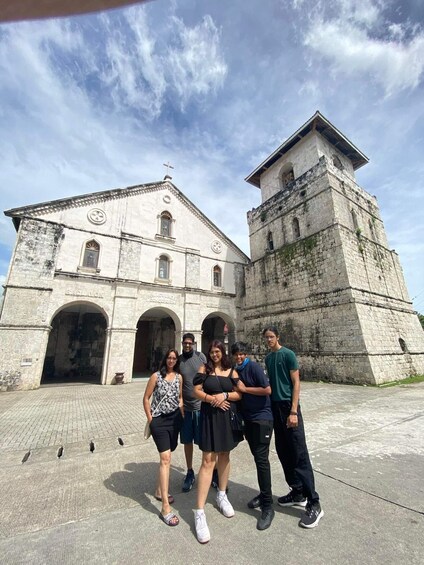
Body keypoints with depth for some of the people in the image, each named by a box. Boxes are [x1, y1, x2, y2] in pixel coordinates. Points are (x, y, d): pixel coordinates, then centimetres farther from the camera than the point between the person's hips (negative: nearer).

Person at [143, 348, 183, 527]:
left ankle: (160, 491, 40)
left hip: (174, 419, 5)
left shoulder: (179, 377, 2)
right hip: (159, 420, -4)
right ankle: (165, 507, 2)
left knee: (166, 456, 18)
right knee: (165, 458, -8)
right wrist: (150, 419, -6)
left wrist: (182, 416, 7)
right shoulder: (156, 376, -10)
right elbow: (146, 398, -5)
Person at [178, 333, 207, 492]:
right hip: (185, 406, 2)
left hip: (202, 405, -2)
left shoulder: (201, 356, -6)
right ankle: (190, 473, 34)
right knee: (187, 441, 15)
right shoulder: (178, 360, -2)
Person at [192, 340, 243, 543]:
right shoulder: (204, 369, -4)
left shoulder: (231, 371, 0)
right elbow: (197, 391, -7)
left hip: (228, 416, 3)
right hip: (210, 416, -3)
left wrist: (225, 395, -17)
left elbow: (239, 394, -1)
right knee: (208, 461, -2)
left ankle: (222, 495, 41)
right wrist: (212, 399, -20)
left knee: (224, 455, 18)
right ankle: (199, 513, 8)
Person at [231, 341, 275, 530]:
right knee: (257, 457, 18)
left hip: (261, 418, -7)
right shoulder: (236, 370, 5)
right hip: (248, 418, 7)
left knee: (261, 459, -3)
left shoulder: (254, 367, -16)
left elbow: (267, 389, -22)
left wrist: (244, 389, -18)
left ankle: (268, 506, 11)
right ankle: (263, 494, 34)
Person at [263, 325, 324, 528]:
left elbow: (296, 383, -12)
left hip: (288, 406, -7)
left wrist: (293, 411, -16)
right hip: (275, 407, 7)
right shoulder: (268, 358, 8)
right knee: (283, 452, 14)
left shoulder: (288, 354, -11)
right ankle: (297, 493, 30)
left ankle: (313, 503, 12)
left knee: (299, 455, -1)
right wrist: (270, 405, 11)